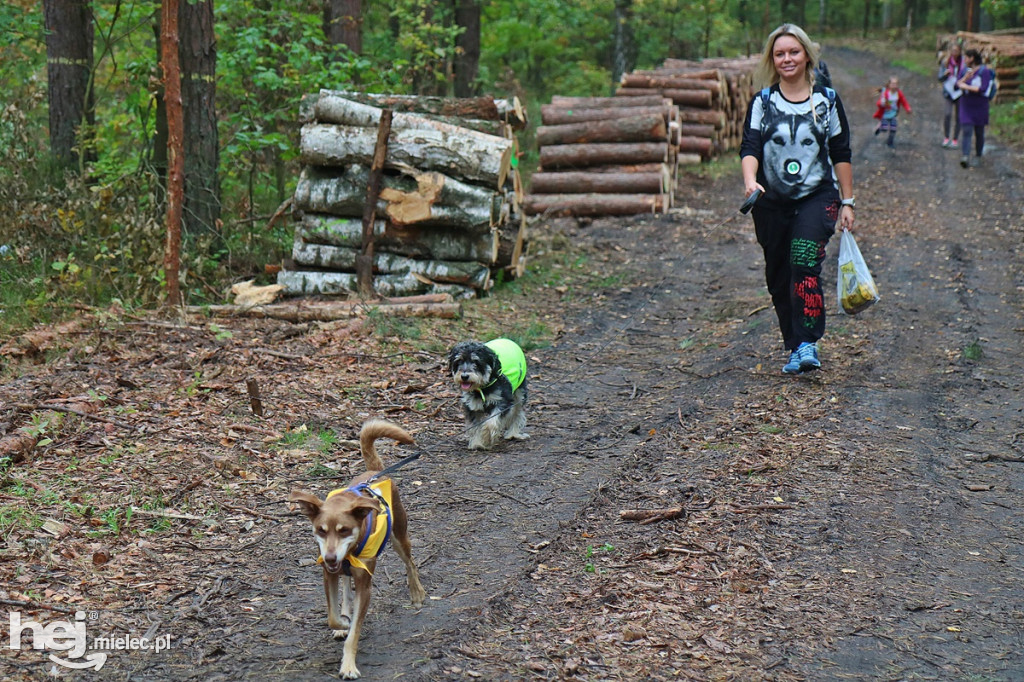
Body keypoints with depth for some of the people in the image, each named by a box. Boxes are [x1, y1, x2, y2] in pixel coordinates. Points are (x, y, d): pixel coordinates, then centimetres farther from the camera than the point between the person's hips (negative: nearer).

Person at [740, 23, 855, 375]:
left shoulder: (827, 100, 5)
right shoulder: (762, 102, 5)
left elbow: (841, 155, 8)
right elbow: (750, 146, -7)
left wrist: (847, 202, 6)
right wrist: (750, 180, -27)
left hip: (818, 196, -2)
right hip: (772, 202, 2)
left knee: (804, 261, -23)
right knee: (778, 277, 7)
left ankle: (808, 345, -25)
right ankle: (794, 347, 22)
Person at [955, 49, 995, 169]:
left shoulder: (984, 71, -11)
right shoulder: (964, 70, 7)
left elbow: (983, 89, -21)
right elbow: (957, 84, 2)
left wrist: (966, 87, -16)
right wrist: (966, 77, -15)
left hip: (980, 106, -3)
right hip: (966, 106, 3)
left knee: (979, 133, 8)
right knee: (967, 132, -10)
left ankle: (978, 156, 23)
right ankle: (965, 157, -21)